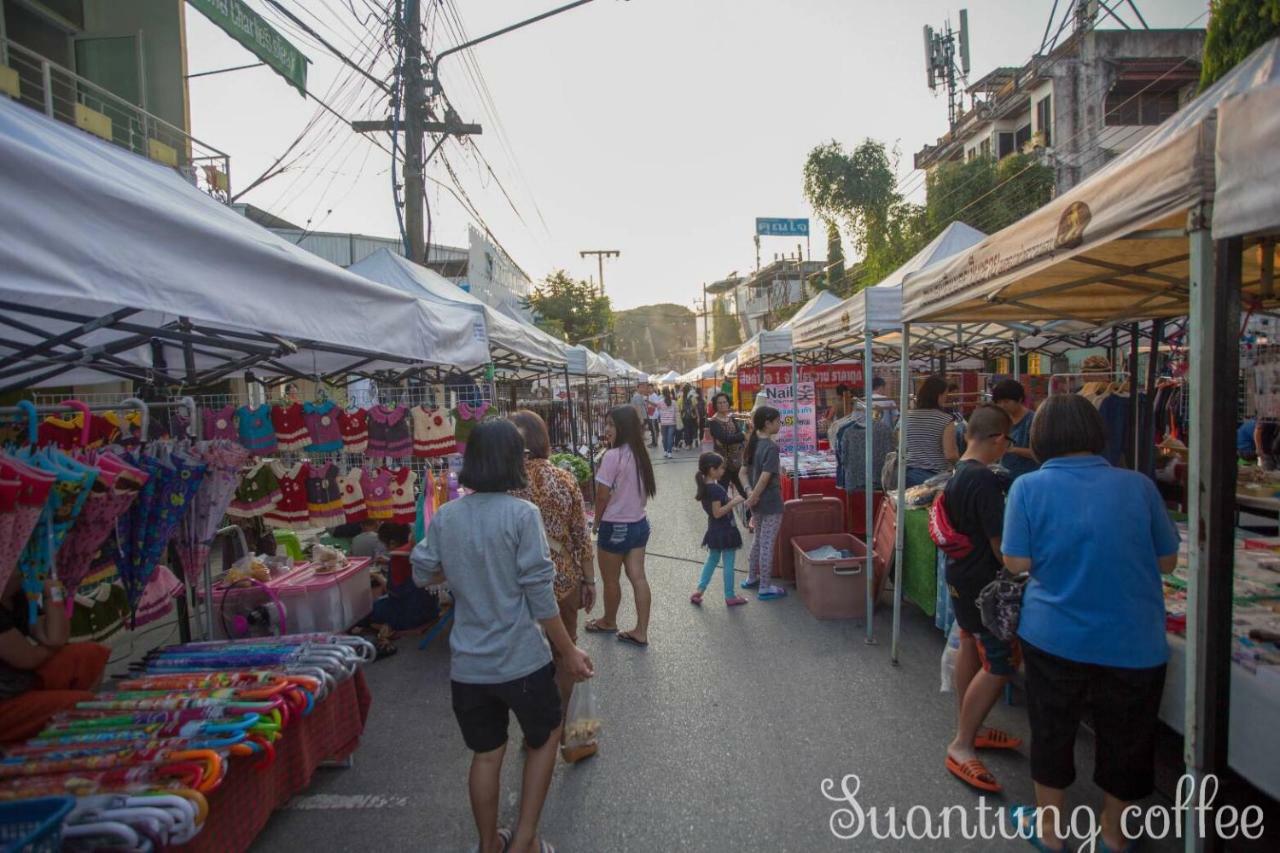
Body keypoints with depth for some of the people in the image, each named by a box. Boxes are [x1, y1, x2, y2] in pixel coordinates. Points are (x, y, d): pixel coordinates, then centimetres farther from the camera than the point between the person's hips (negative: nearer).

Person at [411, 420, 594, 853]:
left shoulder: (445, 516, -3)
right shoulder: (521, 513, -17)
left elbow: (422, 574, 9)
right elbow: (539, 593, -17)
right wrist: (569, 651, -7)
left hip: (467, 663, 4)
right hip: (520, 659, -4)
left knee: (485, 754, 21)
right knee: (545, 738, 22)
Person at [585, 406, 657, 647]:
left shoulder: (612, 456, -21)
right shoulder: (640, 454, 3)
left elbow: (602, 495, -16)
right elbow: (642, 491, 8)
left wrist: (596, 522, -1)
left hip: (616, 527, -7)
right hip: (639, 523, 8)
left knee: (610, 580, 14)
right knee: (638, 577, 10)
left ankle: (608, 622, 34)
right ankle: (641, 632, 16)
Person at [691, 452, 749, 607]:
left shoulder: (705, 486, 3)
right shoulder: (715, 489, -25)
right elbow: (717, 512, -26)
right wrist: (733, 502, -24)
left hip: (714, 531, 9)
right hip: (725, 531, -9)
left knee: (712, 559, 21)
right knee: (728, 564, 4)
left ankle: (699, 590, 20)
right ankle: (730, 597, 14)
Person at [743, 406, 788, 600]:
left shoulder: (753, 443, 5)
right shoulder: (771, 447, -19)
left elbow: (745, 471, 10)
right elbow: (766, 477, -25)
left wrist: (751, 495, 11)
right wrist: (753, 497, -19)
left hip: (757, 502, 8)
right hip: (771, 503, -8)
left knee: (758, 539, 22)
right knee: (768, 544, 1)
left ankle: (751, 578, 33)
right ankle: (765, 588, 9)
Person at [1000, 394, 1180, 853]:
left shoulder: (1029, 487, -13)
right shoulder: (1137, 485, -8)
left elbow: (1016, 562, -12)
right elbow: (1167, 560, 1)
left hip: (1054, 638, -1)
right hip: (1134, 643, 2)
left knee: (1052, 731, 19)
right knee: (1125, 740, 22)